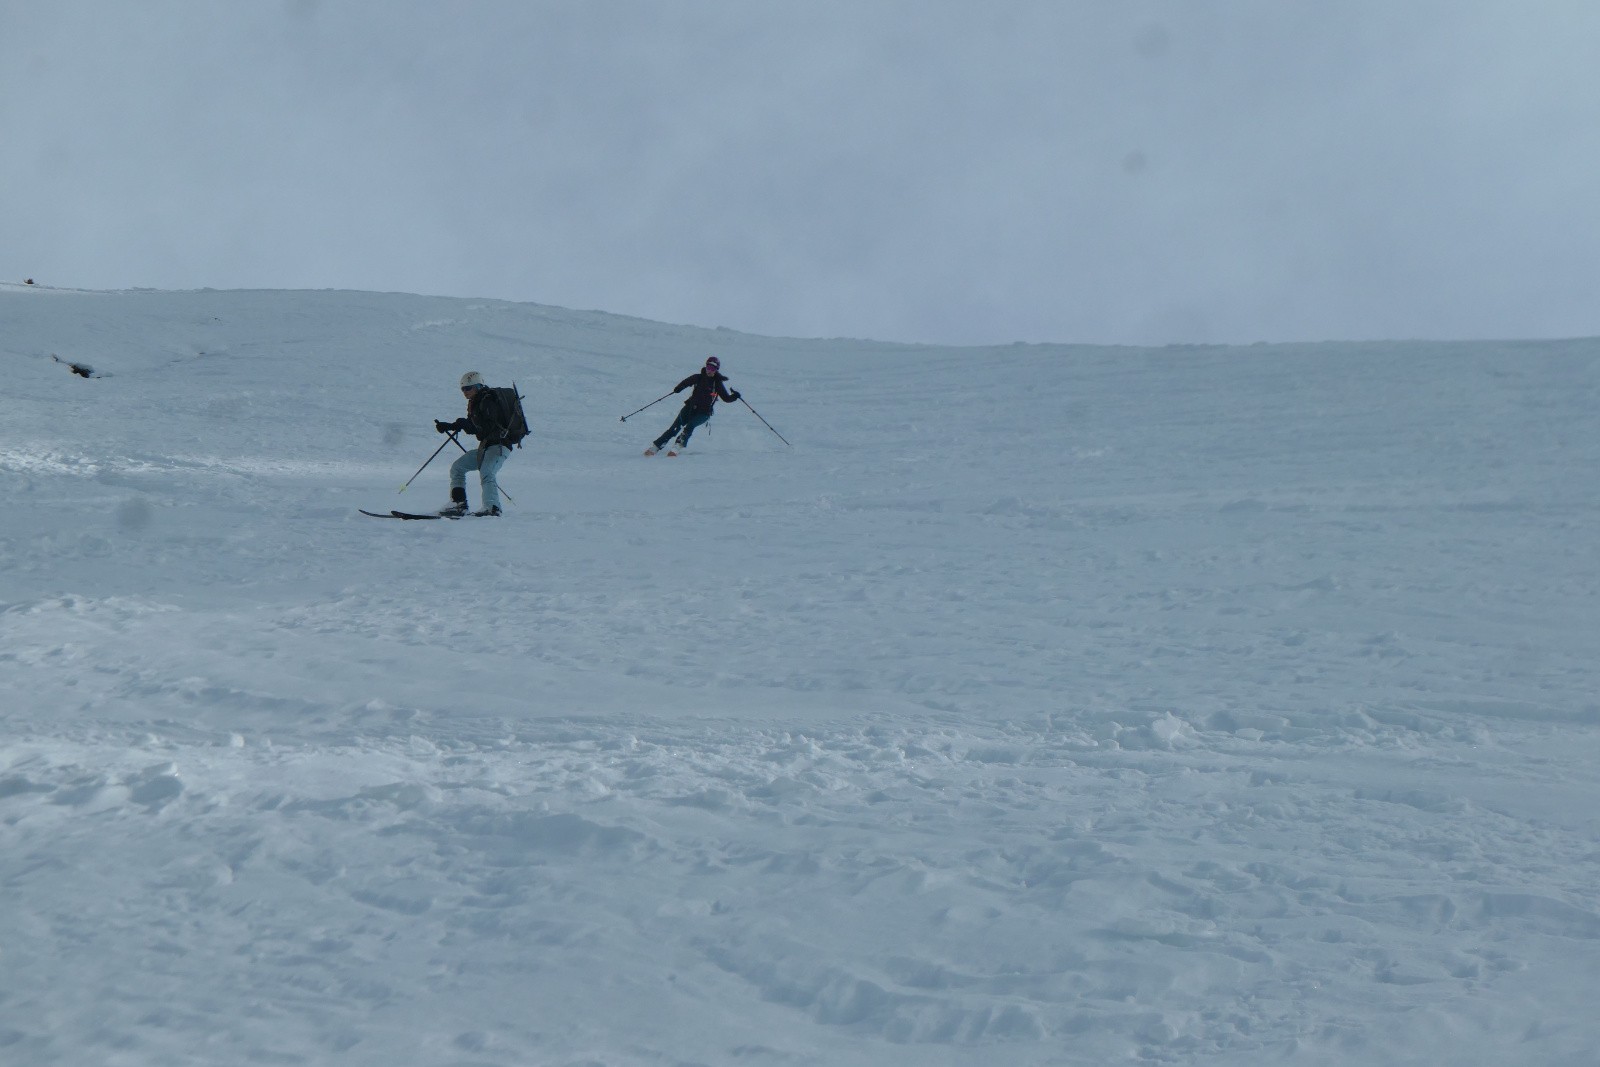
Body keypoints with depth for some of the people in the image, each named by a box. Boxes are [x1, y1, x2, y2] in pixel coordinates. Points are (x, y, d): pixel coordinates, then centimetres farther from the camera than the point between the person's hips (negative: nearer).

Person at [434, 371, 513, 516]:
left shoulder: (488, 402, -15)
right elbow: (473, 428, 24)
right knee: (457, 467, 11)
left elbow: (487, 426, -26)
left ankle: (492, 508, -42)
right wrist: (448, 426, 19)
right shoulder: (475, 403, 15)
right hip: (485, 446, 11)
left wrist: (464, 423, -25)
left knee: (486, 474, -31)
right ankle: (459, 505, 8)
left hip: (499, 445, -11)